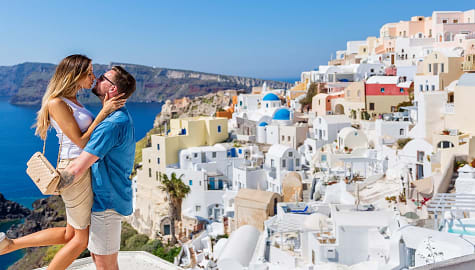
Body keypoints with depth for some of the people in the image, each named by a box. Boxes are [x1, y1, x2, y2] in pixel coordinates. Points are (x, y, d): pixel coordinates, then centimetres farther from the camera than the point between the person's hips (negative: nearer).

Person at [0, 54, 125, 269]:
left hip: (83, 169, 9)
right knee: (82, 238, 6)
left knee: (69, 234, 19)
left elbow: (92, 133, 14)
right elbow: (81, 141, -17)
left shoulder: (73, 101, 13)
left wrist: (106, 109, 9)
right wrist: (104, 113, -17)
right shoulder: (57, 103, -15)